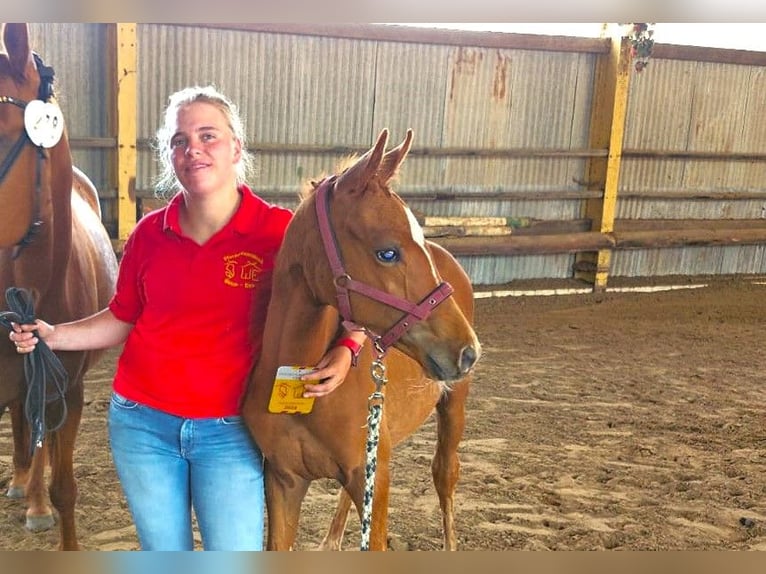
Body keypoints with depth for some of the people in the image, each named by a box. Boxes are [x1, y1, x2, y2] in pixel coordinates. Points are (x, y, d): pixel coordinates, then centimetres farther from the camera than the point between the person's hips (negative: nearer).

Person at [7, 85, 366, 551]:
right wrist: (53, 336, -2)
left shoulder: (280, 231, -12)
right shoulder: (150, 233, -2)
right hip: (141, 422, 3)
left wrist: (345, 351, -25)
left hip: (228, 429, -3)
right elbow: (123, 319, 10)